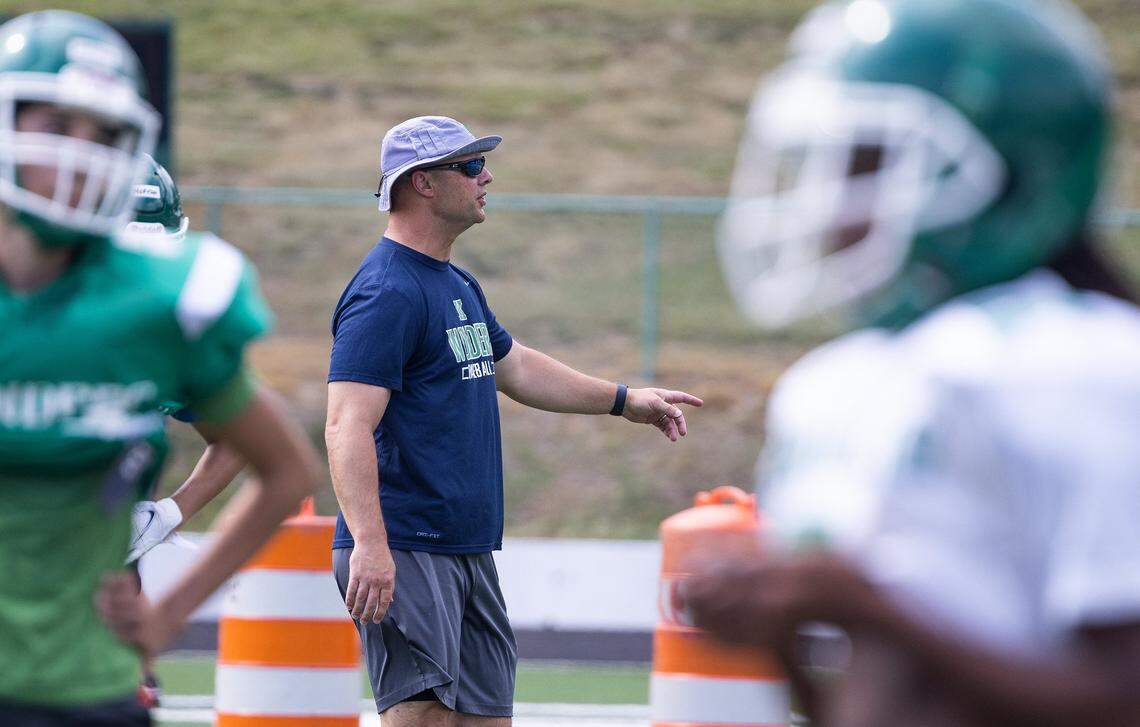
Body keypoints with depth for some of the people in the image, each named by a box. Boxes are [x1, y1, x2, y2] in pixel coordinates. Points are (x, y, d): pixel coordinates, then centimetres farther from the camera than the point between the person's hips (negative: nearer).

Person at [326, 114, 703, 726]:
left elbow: (512, 366, 37)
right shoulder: (386, 292, -14)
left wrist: (624, 400, 41)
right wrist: (369, 544, -33)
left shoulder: (459, 287, 18)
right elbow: (347, 426, -23)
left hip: (471, 554, 10)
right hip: (403, 555, -10)